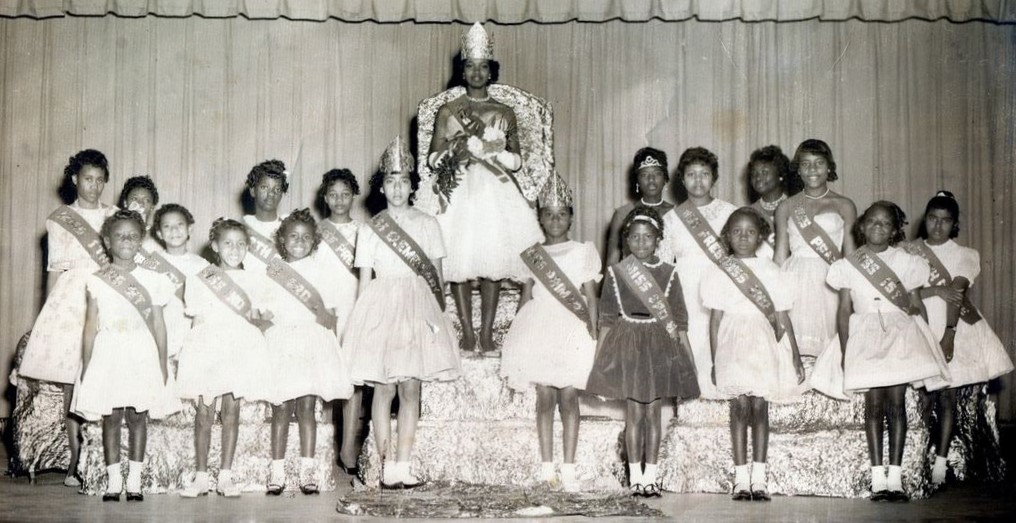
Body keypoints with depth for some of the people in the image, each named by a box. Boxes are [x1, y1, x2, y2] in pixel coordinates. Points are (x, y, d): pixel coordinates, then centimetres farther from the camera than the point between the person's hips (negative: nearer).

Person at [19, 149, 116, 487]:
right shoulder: (59, 220, 8)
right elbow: (55, 269, 7)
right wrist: (48, 314, 3)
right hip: (70, 302, -1)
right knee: (71, 381, -3)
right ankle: (75, 459, 2)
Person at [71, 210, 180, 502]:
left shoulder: (151, 280, 5)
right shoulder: (97, 281, 4)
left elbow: (158, 324, 7)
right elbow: (91, 324, 5)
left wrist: (163, 362, 5)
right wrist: (86, 365, 2)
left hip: (142, 356, 0)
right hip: (108, 354, 0)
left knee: (138, 417, 1)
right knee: (111, 418, 2)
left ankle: (134, 480, 8)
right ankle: (113, 481, 8)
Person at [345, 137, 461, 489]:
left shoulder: (428, 224, 10)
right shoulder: (369, 230, 8)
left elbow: (437, 276, 11)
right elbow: (364, 281, 7)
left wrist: (438, 314, 7)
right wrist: (364, 317, 0)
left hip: (418, 308, 1)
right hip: (380, 307, -1)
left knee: (411, 388, -3)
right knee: (384, 388, -5)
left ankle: (402, 466, 0)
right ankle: (387, 467, -2)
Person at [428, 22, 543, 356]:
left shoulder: (505, 113, 11)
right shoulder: (448, 111, 7)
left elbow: (517, 160, 8)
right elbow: (434, 159, 3)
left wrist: (484, 146, -6)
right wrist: (461, 138, -11)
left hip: (496, 193, 1)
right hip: (460, 193, -1)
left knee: (493, 260, -4)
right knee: (459, 262, -6)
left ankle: (486, 335, 0)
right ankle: (467, 334, 0)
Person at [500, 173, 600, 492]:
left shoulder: (583, 252, 8)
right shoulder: (532, 254, 13)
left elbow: (591, 298, 6)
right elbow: (526, 297, 14)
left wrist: (594, 334, -2)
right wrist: (517, 333, 6)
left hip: (572, 328, -2)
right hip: (539, 327, 2)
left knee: (568, 397, -6)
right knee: (544, 396, -1)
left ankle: (568, 469, -4)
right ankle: (546, 468, 2)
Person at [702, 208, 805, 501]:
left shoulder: (771, 271, 11)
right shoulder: (719, 274, 9)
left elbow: (782, 318, 10)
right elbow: (715, 320, 8)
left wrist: (795, 356, 7)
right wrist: (714, 361, 4)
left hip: (765, 343, 1)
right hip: (733, 343, -1)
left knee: (759, 405, -3)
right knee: (740, 404, -7)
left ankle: (759, 477, 2)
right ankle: (741, 478, -3)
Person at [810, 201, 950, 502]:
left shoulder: (906, 262, 10)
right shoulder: (848, 265, 8)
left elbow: (916, 307, 11)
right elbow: (844, 310, 6)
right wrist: (845, 350, -2)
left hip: (900, 333, 1)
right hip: (865, 335, 0)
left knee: (896, 402, -8)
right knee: (874, 403, -9)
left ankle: (895, 477, -7)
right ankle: (878, 478, -8)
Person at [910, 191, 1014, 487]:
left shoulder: (964, 255, 5)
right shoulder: (911, 253, 8)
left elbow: (956, 293, -8)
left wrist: (949, 335, -18)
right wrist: (936, 290, -17)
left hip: (954, 330, -1)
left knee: (946, 397, -4)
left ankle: (940, 464, -2)